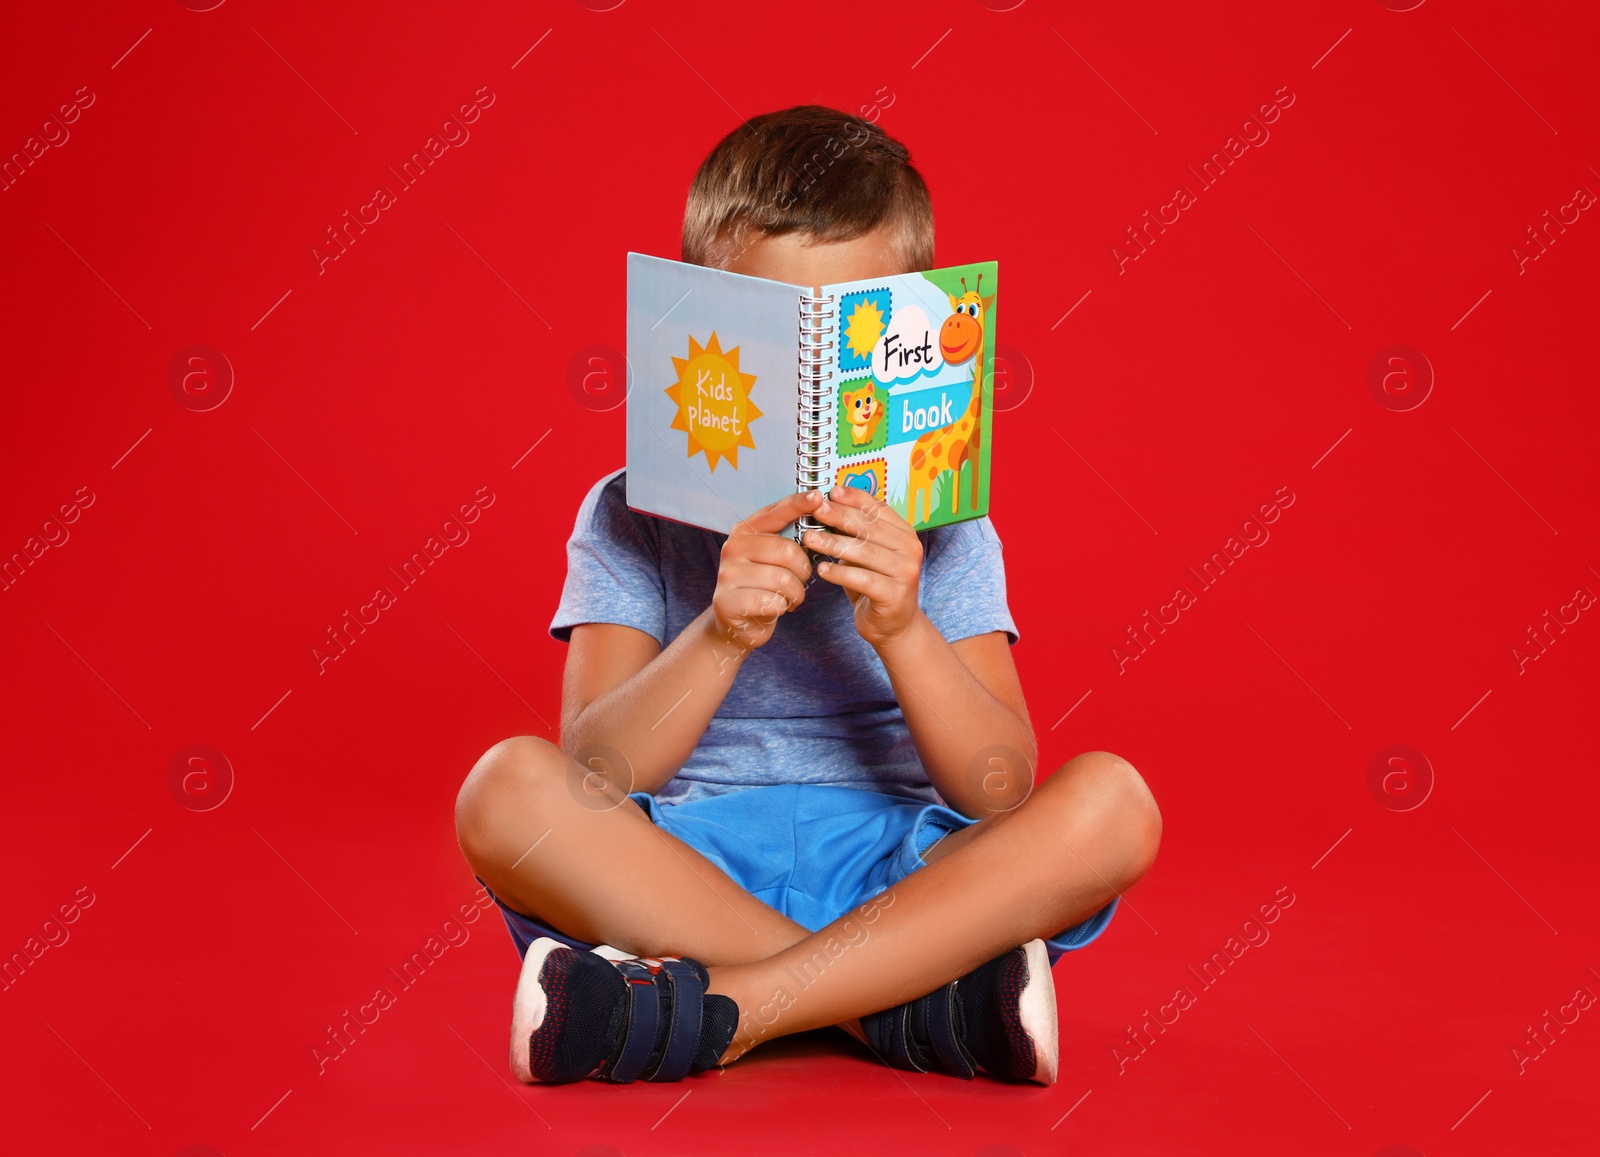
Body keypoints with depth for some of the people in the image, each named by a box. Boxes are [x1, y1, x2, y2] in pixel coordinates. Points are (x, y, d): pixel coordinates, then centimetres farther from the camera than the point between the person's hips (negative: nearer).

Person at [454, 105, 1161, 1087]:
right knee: (510, 788, -29)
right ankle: (913, 1000, -28)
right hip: (682, 872, -1)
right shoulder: (632, 519, 4)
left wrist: (902, 632, -23)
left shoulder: (939, 531, 6)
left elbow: (1002, 798, -6)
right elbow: (593, 780, -10)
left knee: (1111, 803, -25)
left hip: (899, 874, 1)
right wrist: (721, 637, -26)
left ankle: (712, 1012, -29)